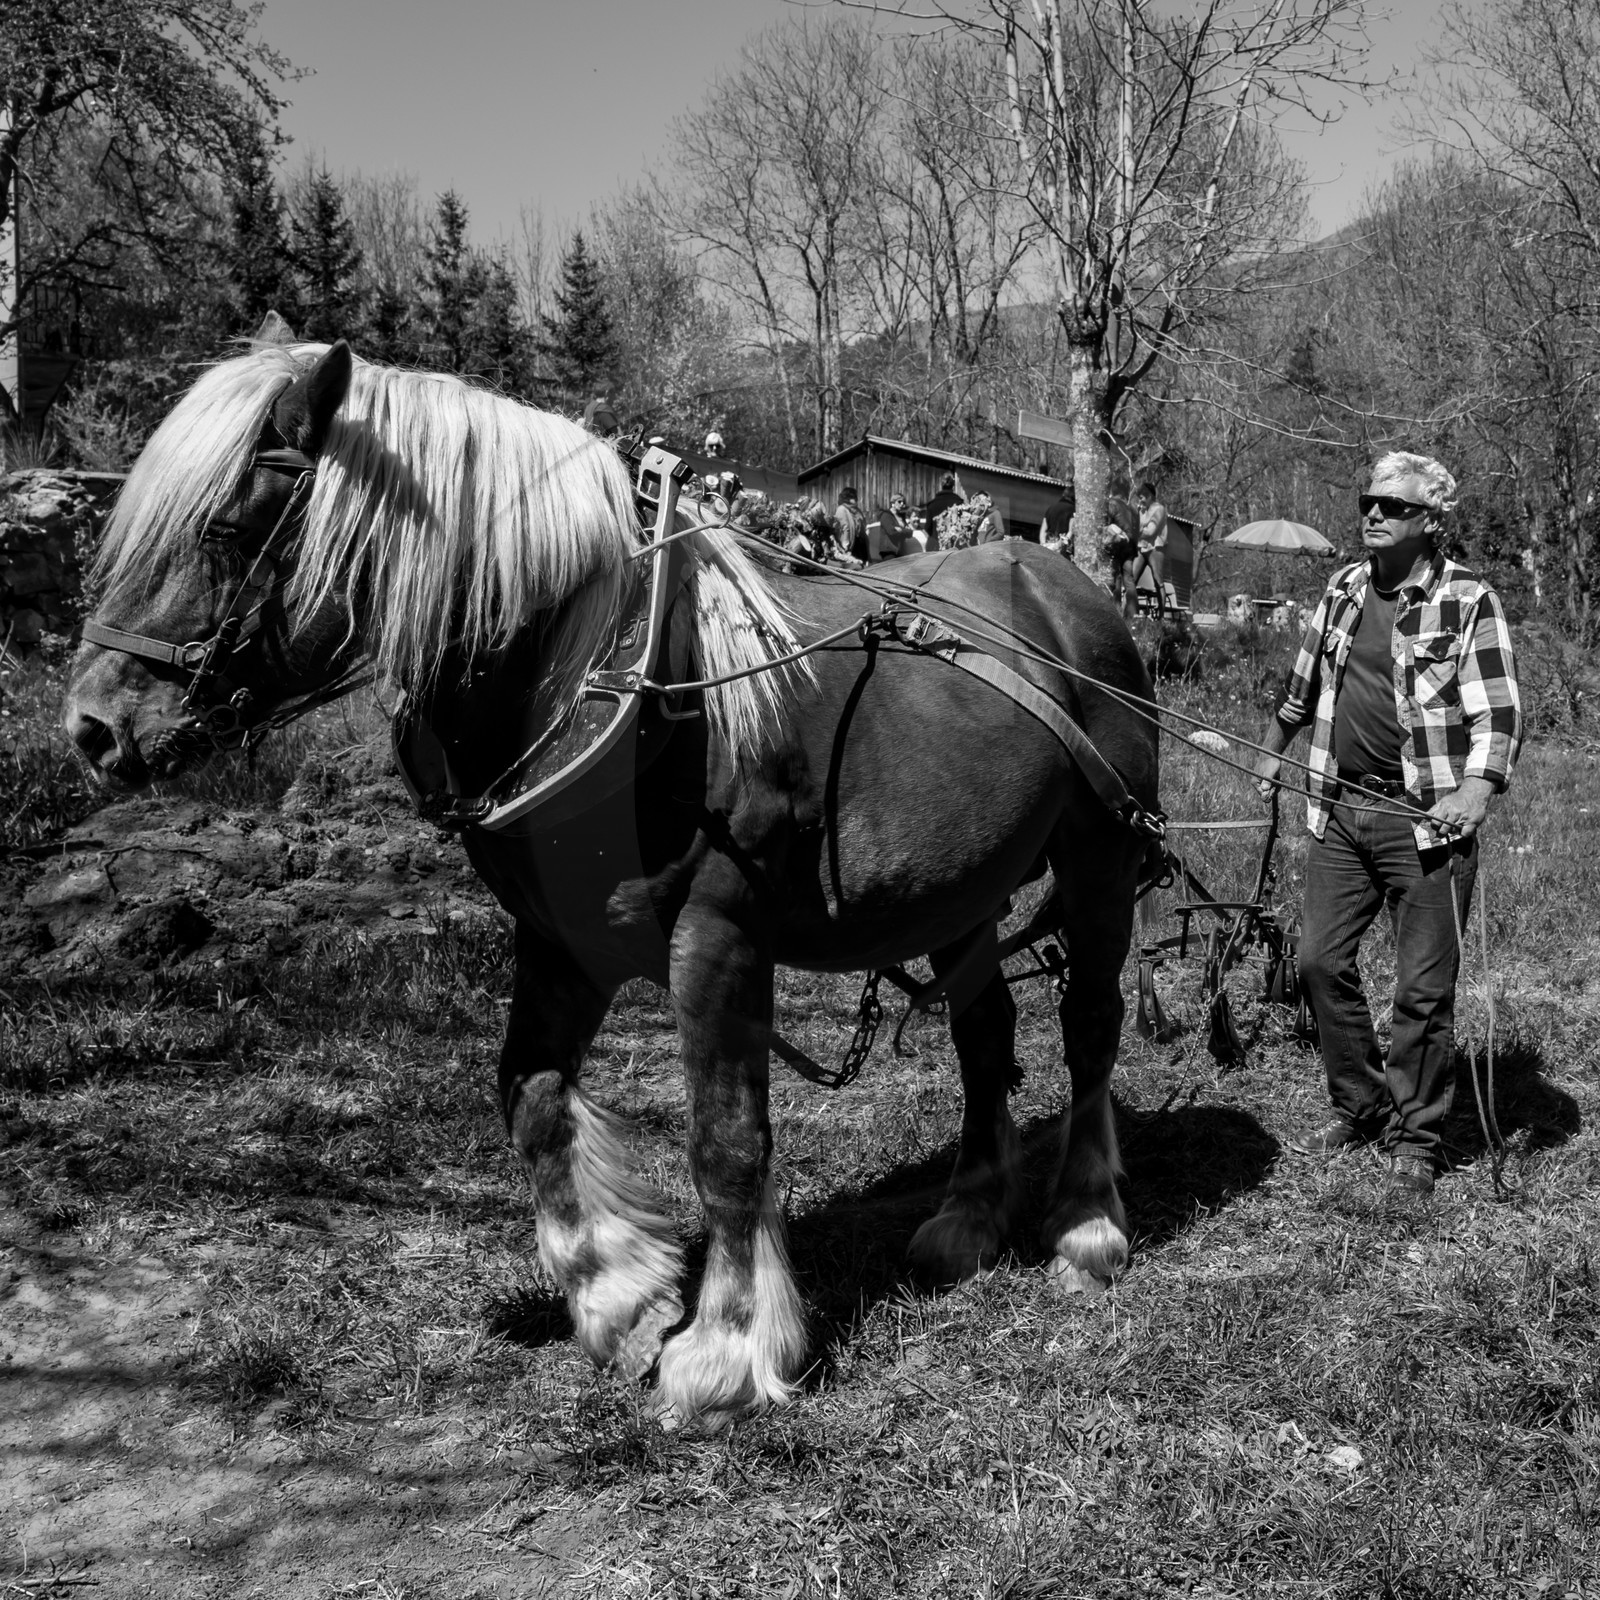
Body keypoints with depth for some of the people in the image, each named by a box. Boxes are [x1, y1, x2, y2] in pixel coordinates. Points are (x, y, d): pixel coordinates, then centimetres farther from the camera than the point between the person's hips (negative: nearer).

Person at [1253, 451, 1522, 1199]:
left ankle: (1414, 1138, 17)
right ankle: (1359, 1107, 26)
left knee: (1424, 988, 1)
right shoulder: (1343, 590, 10)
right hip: (1340, 809, 6)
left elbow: (1500, 712, -12)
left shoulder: (1467, 601, -7)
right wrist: (1272, 750, 31)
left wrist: (1476, 786, -27)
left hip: (1425, 818, -5)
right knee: (1320, 963, 8)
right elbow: (1303, 684, 24)